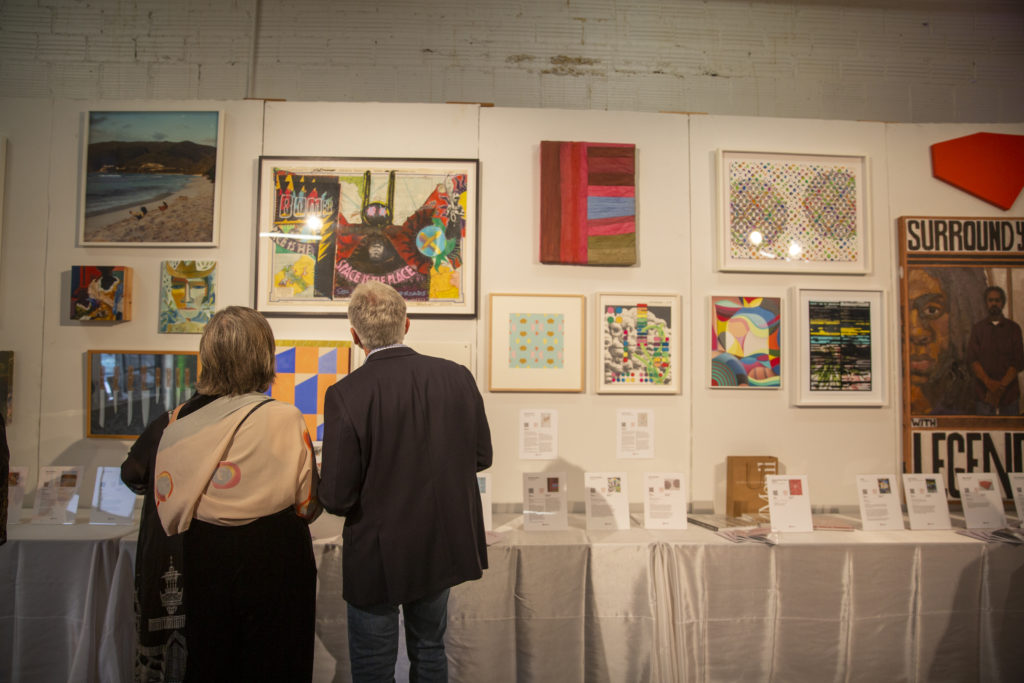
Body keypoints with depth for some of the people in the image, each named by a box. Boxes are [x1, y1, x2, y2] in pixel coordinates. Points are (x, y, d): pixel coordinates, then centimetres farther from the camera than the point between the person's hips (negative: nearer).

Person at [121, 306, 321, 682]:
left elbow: (133, 474, 7)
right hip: (272, 570, -2)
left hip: (200, 568, 3)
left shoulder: (177, 422, -10)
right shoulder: (286, 421, -18)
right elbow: (308, 506, -12)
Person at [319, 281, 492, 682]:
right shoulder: (457, 377, -9)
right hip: (444, 547, 4)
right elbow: (481, 457, 2)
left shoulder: (345, 395, -21)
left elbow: (336, 498, -19)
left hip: (377, 557, -4)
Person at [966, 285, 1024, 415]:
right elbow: (972, 359, -2)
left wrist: (1002, 385, -13)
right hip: (984, 392, 0)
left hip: (1009, 392, 0)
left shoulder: (1013, 328, 7)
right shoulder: (977, 328, 7)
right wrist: (989, 382, -16)